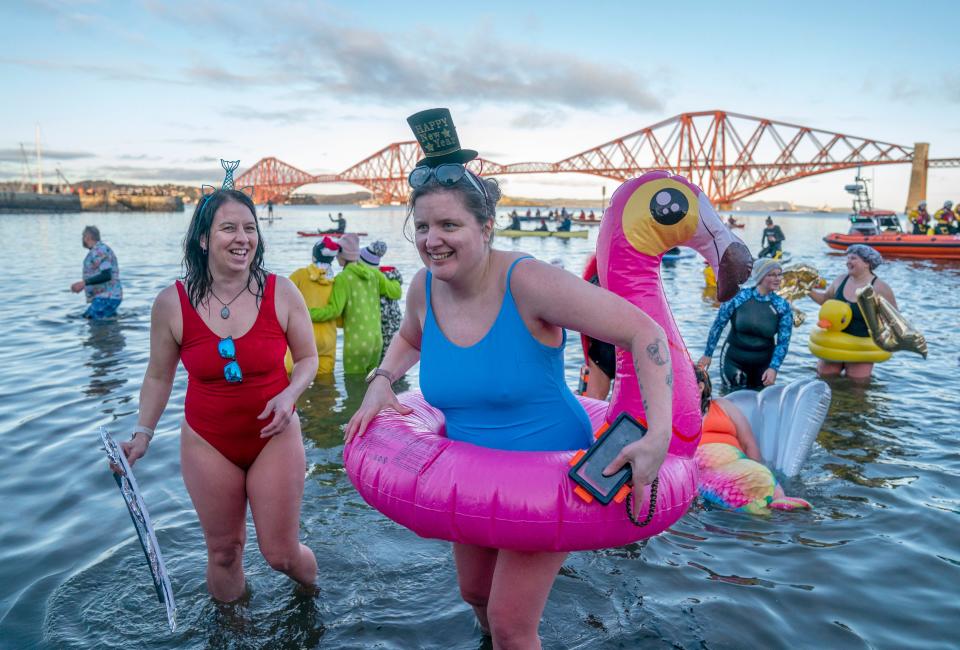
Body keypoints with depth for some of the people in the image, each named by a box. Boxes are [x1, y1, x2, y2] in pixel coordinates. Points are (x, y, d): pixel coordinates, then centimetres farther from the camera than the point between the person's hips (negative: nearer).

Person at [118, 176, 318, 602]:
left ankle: (314, 600, 42)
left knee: (281, 554, 6)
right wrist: (142, 434, 0)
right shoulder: (172, 303, -9)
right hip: (208, 444, 1)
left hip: (275, 437, -1)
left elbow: (308, 358, -1)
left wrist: (289, 394, -19)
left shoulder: (281, 292, -12)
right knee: (223, 552, 14)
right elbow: (159, 376, 5)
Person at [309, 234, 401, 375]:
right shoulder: (373, 272, 5)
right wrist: (395, 281, 30)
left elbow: (334, 310, -20)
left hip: (357, 343, -6)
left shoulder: (343, 278, -12)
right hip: (377, 340, 6)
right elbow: (395, 292, 10)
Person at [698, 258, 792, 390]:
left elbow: (783, 342, -7)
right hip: (734, 361, -2)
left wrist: (773, 368, -19)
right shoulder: (738, 297, -11)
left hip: (764, 364, 2)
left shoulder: (783, 307, -7)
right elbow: (718, 326, -5)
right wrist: (708, 354, -2)